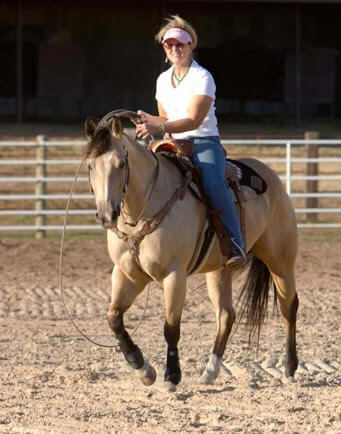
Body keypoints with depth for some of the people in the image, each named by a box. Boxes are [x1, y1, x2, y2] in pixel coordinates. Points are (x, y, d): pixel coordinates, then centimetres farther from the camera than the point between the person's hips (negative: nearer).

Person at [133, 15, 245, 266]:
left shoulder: (202, 78, -7)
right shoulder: (163, 80, 14)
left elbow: (194, 120, -18)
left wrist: (161, 127, -32)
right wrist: (151, 121, -1)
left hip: (204, 143, -6)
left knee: (214, 183, -35)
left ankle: (235, 243, -30)